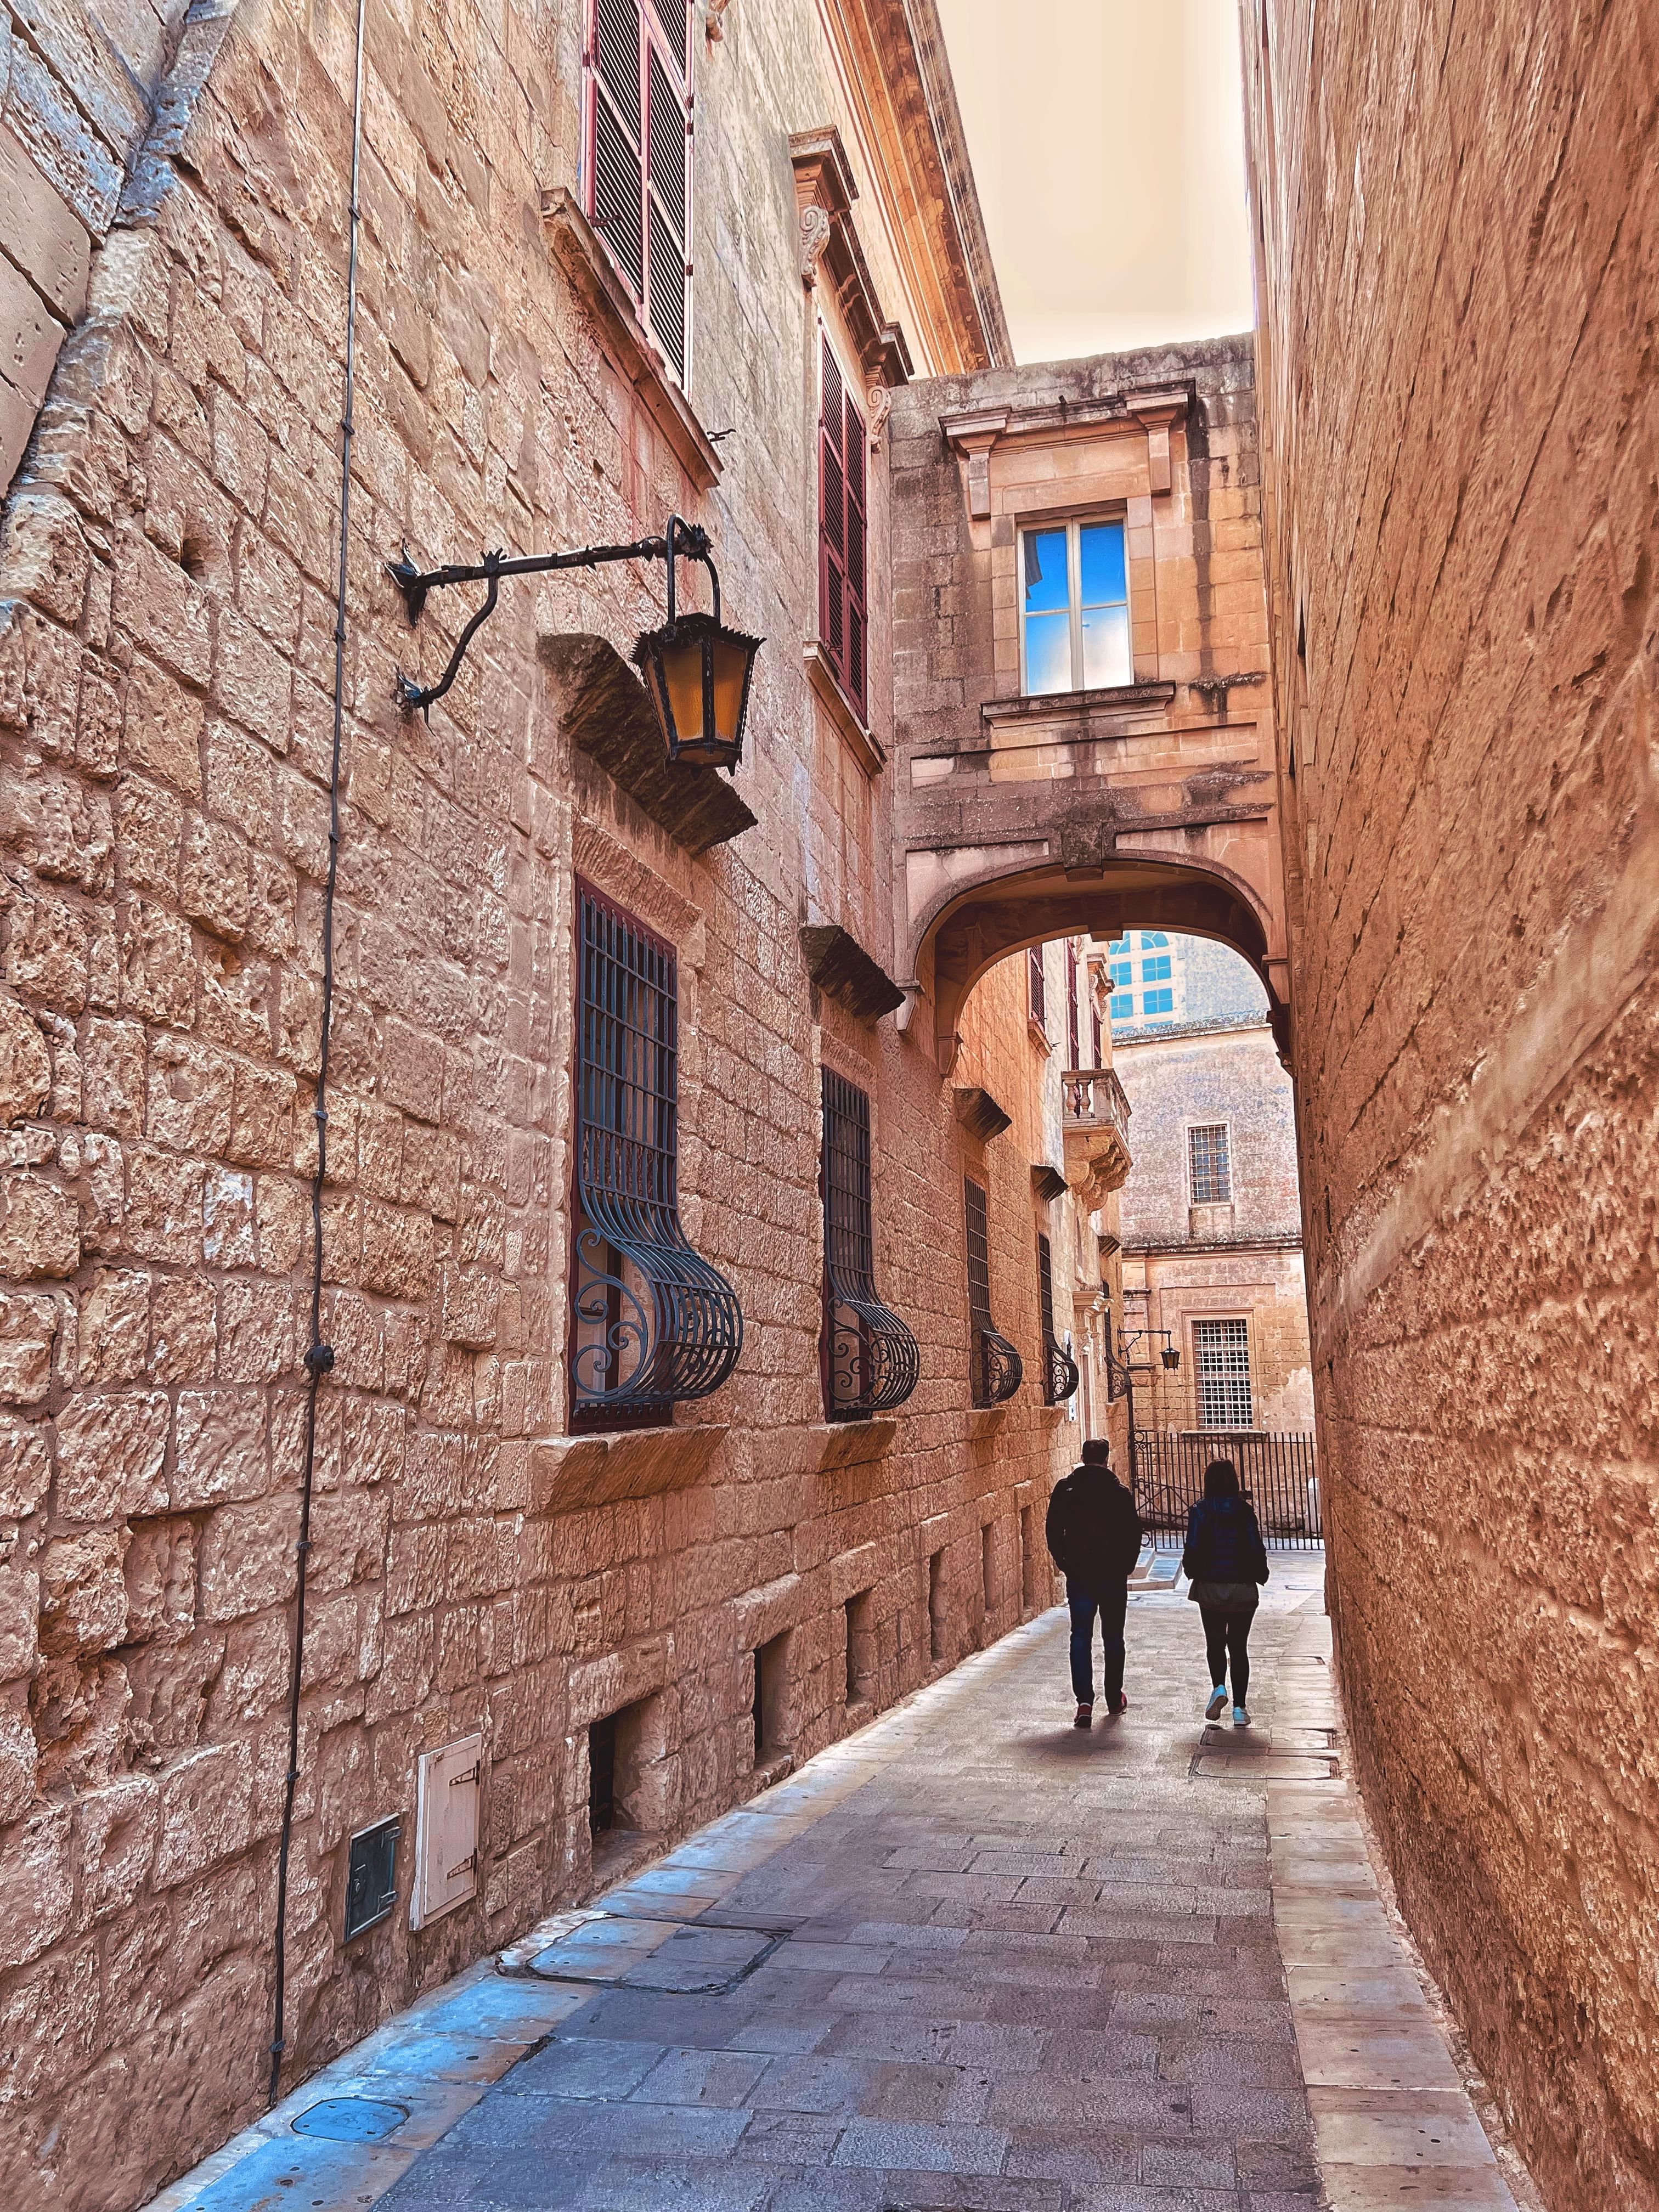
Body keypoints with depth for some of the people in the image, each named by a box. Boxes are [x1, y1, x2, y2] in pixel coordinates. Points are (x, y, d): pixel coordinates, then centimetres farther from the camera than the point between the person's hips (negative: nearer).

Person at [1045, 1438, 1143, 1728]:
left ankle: (1085, 1702, -9)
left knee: (1081, 1637, 3)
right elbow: (1133, 1533, -5)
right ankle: (1115, 1699, 23)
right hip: (1114, 1574, 0)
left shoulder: (1065, 1489, -3)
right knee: (1113, 1638, 14)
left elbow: (1053, 1530, -2)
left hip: (1078, 1575, 0)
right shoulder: (1119, 1492, -6)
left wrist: (1063, 1562, 9)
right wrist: (1127, 1565, 9)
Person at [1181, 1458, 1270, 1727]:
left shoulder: (1200, 1511, -7)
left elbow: (1192, 1549, -7)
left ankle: (1218, 1688, -9)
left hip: (1210, 1588, -1)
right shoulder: (1245, 1511, -4)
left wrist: (1192, 1574, 11)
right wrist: (1260, 1576, 13)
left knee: (1215, 1644, 14)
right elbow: (1257, 1549, -3)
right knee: (1239, 1647, 8)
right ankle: (1239, 1707, 5)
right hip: (1243, 1588, 1)